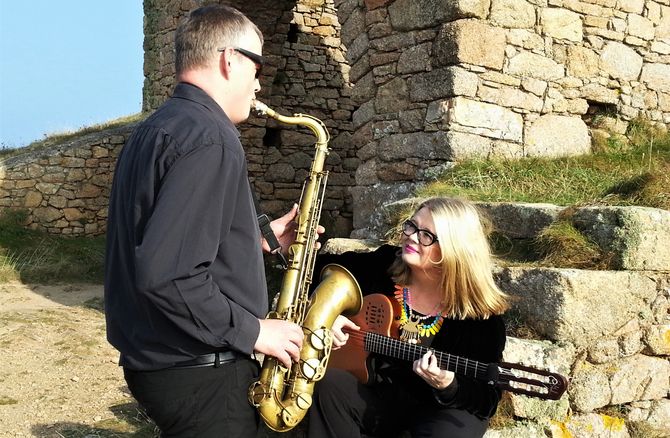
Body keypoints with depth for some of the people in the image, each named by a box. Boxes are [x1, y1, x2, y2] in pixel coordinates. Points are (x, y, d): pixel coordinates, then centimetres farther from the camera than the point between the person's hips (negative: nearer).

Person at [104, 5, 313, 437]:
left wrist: (261, 238, 13)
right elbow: (165, 274, -29)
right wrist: (252, 330, -19)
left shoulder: (158, 128, 11)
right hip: (199, 372, -10)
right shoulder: (209, 138, -20)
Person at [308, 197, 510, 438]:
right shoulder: (384, 264, -5)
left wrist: (447, 387, -33)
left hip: (444, 407, -3)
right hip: (377, 389, 4)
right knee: (330, 383, -25)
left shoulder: (481, 313, -15)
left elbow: (487, 397, -13)